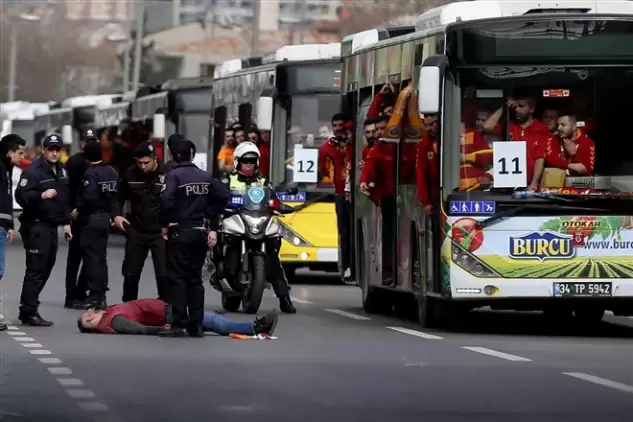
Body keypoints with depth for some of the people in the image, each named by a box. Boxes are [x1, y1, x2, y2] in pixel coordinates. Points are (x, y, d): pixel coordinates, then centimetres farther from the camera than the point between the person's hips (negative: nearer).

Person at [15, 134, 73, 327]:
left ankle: (28, 308, 18)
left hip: (51, 226, 9)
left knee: (46, 267, 11)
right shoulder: (33, 171, -12)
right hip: (36, 226, -9)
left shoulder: (61, 170, 15)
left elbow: (65, 198, 25)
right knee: (36, 268, -10)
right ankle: (28, 312, -8)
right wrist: (41, 195, -34)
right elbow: (21, 195, -20)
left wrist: (66, 222, 22)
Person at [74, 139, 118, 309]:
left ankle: (95, 297, -5)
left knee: (92, 258, -3)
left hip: (91, 219, -8)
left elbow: (89, 197, -25)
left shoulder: (91, 173, -17)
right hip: (106, 217, 8)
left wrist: (78, 210, -10)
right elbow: (115, 194, 8)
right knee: (100, 257, 15)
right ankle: (101, 296, 19)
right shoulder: (111, 172, 6)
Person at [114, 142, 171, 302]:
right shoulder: (131, 174, -1)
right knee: (130, 273, 12)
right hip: (136, 231, 4)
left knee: (164, 274, -9)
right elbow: (119, 197, 14)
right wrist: (117, 214, -1)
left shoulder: (168, 174, -13)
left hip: (160, 232, -4)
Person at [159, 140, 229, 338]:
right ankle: (196, 325, 11)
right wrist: (213, 227, 8)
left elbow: (166, 200, -22)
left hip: (180, 232, -6)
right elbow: (223, 196, 4)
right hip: (200, 232, 6)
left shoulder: (174, 176, -9)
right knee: (195, 278, 12)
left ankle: (179, 324, -10)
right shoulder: (206, 177, 8)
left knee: (177, 278, -4)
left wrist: (165, 224, -8)